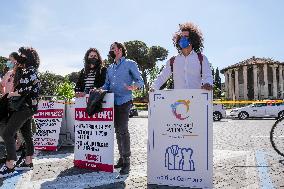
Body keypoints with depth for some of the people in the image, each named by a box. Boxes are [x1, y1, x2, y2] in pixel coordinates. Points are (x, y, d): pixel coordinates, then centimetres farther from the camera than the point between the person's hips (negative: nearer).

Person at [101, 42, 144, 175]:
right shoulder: (110, 68, 22)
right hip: (112, 102, 7)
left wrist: (135, 86, -25)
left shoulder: (130, 64, 3)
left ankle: (127, 161, -6)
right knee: (117, 130, 9)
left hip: (124, 101, -6)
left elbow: (140, 81, -3)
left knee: (123, 130, -13)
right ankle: (121, 157, 19)